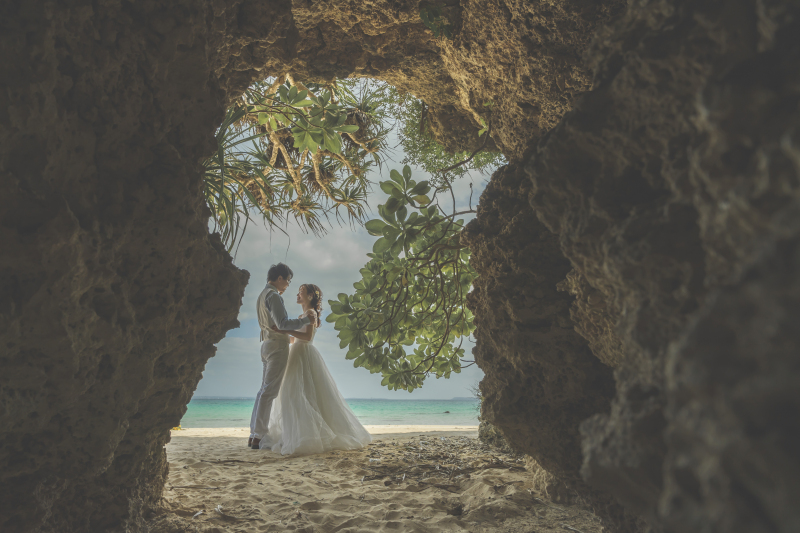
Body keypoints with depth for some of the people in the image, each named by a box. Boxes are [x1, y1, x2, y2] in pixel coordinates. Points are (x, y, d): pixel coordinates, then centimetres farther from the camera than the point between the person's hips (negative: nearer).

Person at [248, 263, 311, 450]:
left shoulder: (261, 296, 19)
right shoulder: (273, 295, -12)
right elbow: (282, 324, -23)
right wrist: (306, 320, -17)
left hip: (267, 345, 10)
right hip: (278, 345, -10)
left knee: (264, 390, 11)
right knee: (269, 391, -9)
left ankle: (254, 435, 13)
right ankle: (259, 436, -9)